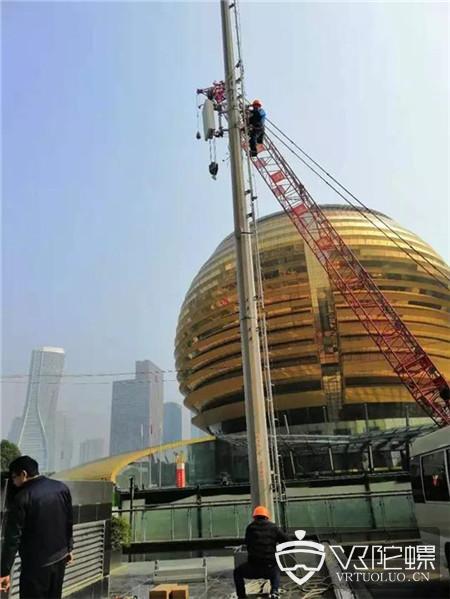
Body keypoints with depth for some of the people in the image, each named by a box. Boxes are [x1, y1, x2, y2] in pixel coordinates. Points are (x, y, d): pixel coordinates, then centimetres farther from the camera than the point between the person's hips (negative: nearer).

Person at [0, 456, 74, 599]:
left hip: (35, 563, -6)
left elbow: (13, 537, -16)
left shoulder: (22, 497, -17)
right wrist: (69, 548, 20)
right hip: (60, 558, 6)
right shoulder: (62, 488, 0)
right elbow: (69, 522, 9)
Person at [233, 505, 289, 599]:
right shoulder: (274, 527, 5)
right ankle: (275, 591, 15)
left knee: (237, 572, 29)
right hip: (270, 568, 2)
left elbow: (247, 544, 13)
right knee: (276, 571, 39)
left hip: (253, 568, -2)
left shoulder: (250, 527, 3)